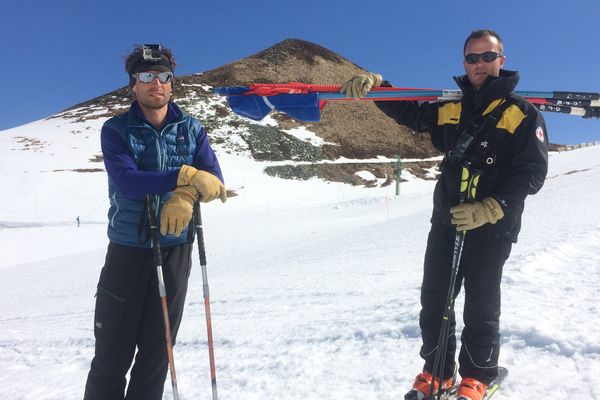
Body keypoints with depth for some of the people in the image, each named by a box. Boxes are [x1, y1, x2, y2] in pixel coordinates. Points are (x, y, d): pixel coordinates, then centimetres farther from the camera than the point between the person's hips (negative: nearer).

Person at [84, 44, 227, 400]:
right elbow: (126, 181, -18)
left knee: (158, 349, 11)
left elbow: (214, 179, -6)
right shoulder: (116, 129, -1)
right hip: (127, 248, -1)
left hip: (176, 248, 2)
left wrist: (186, 197, -27)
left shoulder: (191, 128, 6)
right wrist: (186, 176, -29)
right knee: (113, 351, 5)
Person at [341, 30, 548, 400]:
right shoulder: (450, 108, 12)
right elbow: (409, 111, 14)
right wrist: (375, 84, -5)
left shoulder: (523, 113, -1)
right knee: (434, 300, 9)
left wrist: (489, 209, -20)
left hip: (492, 228, -4)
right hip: (446, 220, 4)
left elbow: (533, 172, -8)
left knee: (481, 306, 6)